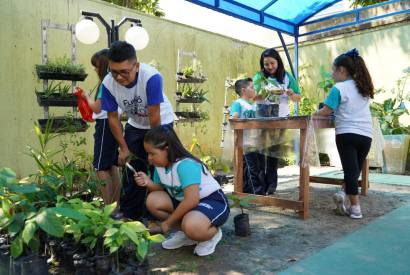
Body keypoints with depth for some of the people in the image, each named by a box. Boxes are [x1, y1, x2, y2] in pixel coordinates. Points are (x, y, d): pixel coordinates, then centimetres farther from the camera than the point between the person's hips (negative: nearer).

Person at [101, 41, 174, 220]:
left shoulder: (151, 77, -36)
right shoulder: (108, 83, -23)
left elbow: (155, 116, -27)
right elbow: (112, 117, -10)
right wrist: (124, 148, -8)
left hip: (161, 123, -4)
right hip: (135, 125, 4)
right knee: (133, 168, 8)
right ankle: (129, 213, 22)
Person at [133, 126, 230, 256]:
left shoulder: (186, 165, -29)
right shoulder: (160, 164, -3)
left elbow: (192, 200, -34)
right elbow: (161, 188, 10)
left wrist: (168, 222, -21)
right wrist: (148, 183, -14)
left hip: (213, 202, -8)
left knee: (192, 226, -38)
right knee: (153, 200, -11)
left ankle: (213, 233, -1)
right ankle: (185, 232, 5)